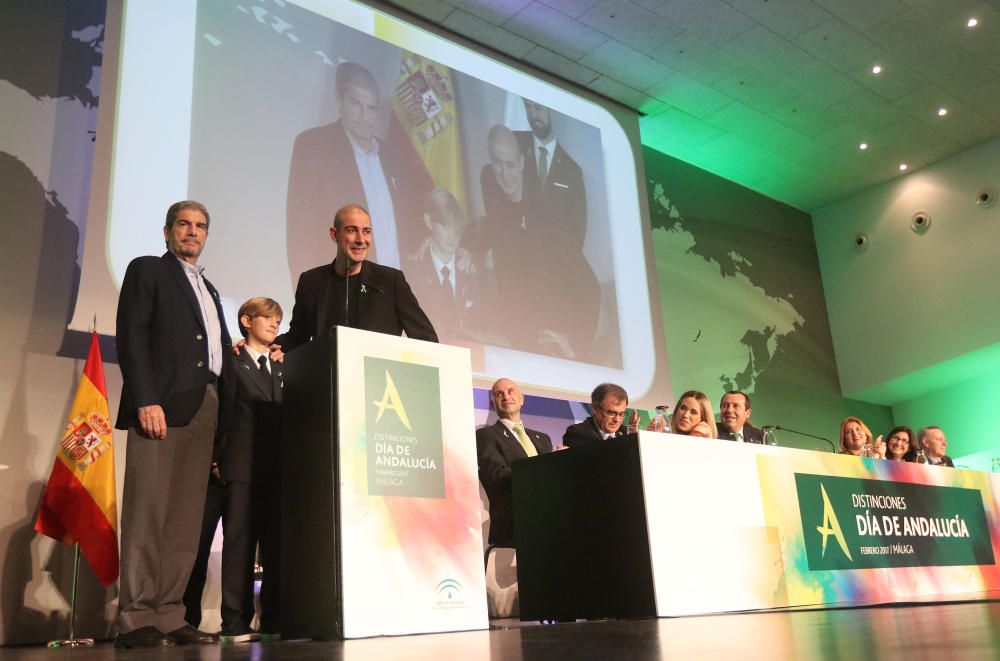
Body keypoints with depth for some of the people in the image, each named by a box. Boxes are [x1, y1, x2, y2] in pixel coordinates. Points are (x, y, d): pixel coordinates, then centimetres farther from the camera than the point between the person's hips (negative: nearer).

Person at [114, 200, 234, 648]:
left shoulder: (209, 289, 28)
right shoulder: (146, 271, 10)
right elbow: (131, 337, -3)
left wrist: (223, 419, 8)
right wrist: (145, 400, -16)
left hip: (206, 409, 6)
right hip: (163, 402, -6)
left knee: (186, 520, 1)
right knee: (148, 514, -8)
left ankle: (169, 618, 3)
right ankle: (137, 620, -6)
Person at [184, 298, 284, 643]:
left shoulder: (281, 368, 21)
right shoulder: (230, 361, 4)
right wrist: (214, 457, -12)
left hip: (274, 468, 5)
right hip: (240, 465, -5)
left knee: (275, 544, 4)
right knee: (240, 542, -4)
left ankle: (273, 621, 8)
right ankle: (236, 623, 0)